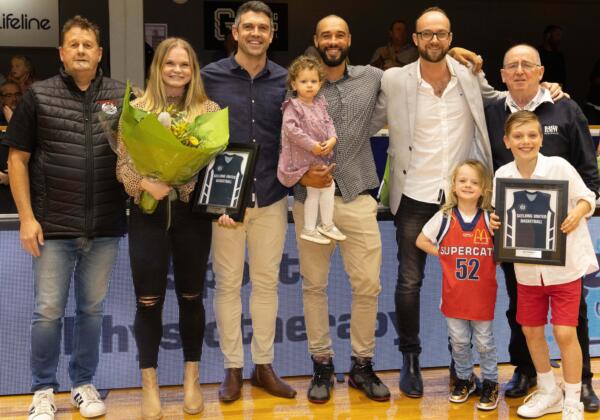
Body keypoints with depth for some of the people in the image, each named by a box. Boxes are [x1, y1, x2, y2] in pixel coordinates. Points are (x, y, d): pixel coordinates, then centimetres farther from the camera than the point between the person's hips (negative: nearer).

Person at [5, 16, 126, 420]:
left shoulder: (122, 96, 4)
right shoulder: (38, 95, 0)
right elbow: (18, 159, 1)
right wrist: (27, 216, -6)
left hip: (105, 227, 2)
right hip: (53, 226, -1)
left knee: (92, 309, 12)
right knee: (48, 311, 3)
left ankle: (84, 383, 27)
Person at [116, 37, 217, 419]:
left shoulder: (209, 109, 4)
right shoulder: (137, 109, 2)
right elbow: (122, 164, -1)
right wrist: (145, 183, -19)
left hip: (192, 212, 1)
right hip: (148, 213, -1)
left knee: (191, 296, 10)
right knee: (149, 300, 2)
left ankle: (192, 379, 24)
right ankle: (150, 384, 16)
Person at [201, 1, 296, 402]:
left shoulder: (285, 80, 4)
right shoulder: (212, 76, -2)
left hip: (271, 196, 2)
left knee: (267, 282, 10)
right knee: (228, 284, 6)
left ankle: (264, 364, 23)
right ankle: (233, 368, 18)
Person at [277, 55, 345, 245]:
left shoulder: (320, 104, 7)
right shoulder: (293, 106, -16)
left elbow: (328, 123, 10)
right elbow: (291, 129, -25)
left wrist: (332, 139, -10)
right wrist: (311, 145, -24)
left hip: (321, 155, 8)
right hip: (302, 157, -8)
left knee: (329, 185, 11)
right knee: (313, 190, -3)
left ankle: (327, 224, 25)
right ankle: (309, 229, 10)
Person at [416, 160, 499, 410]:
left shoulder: (490, 219, -4)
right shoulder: (444, 217, -4)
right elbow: (421, 241, 5)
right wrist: (443, 255, -2)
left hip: (482, 294, -1)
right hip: (454, 294, 1)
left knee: (484, 341, 9)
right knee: (459, 341, 12)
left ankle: (490, 382, 25)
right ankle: (464, 379, 31)